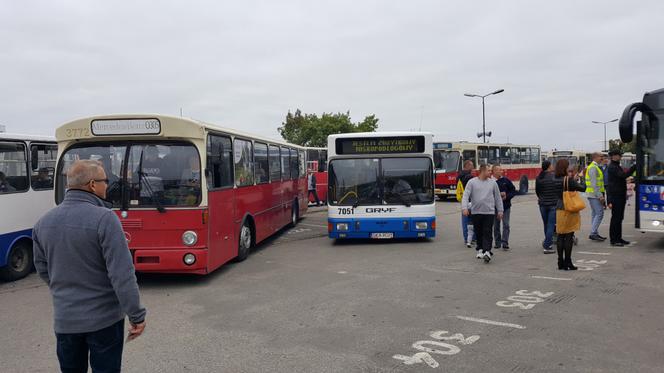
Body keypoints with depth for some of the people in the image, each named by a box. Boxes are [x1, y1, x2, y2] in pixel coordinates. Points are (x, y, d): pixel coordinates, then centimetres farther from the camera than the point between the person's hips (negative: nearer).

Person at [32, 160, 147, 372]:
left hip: (64, 319, 5)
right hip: (104, 317, -5)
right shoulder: (104, 219, -19)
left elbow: (42, 269, 12)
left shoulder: (44, 222, 1)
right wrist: (137, 315, -15)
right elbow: (122, 274, -22)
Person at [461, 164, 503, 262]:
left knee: (487, 233, -9)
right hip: (476, 212, 0)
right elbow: (466, 195, -5)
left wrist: (500, 210, 13)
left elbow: (498, 197, 15)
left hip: (489, 212, 0)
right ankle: (480, 250, 24)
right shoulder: (472, 182, 2)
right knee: (478, 233, 9)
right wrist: (465, 207, -18)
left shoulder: (492, 183, 9)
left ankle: (487, 252, -15)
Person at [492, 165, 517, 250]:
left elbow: (514, 190, 8)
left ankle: (505, 243, -3)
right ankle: (497, 242, 20)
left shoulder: (506, 180, 2)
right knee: (496, 225, 8)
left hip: (506, 206, 1)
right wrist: (498, 195, -18)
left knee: (506, 225, -5)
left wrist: (507, 196, -7)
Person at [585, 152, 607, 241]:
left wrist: (601, 195, 19)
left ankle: (594, 233, 14)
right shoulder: (593, 168, -14)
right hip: (594, 195, -11)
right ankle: (593, 233, -11)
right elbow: (594, 184, -20)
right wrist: (600, 196, -22)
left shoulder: (595, 167, 19)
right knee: (599, 213, -11)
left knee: (595, 214, 11)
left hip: (593, 195, 11)